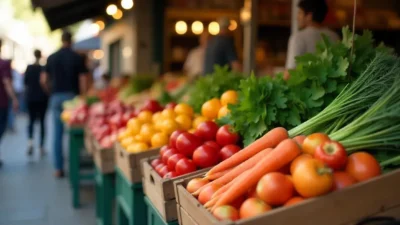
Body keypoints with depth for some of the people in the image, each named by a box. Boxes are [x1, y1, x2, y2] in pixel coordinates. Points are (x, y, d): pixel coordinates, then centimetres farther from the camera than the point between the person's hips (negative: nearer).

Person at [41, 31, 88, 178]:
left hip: (56, 97, 2)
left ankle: (58, 168, 5)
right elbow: (83, 80, -7)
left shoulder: (52, 58, 5)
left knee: (57, 133, 6)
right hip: (72, 96, -2)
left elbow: (44, 80, 5)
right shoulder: (77, 58, -2)